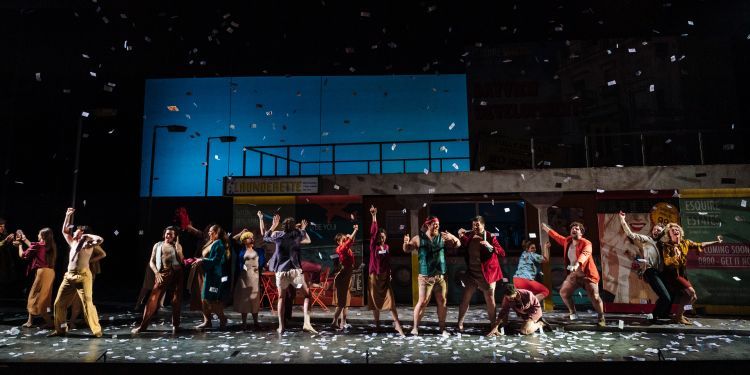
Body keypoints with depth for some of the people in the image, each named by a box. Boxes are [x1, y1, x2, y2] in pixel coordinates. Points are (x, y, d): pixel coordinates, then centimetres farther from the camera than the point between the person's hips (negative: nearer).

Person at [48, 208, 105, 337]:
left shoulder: (88, 243, -3)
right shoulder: (73, 243, 18)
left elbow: (100, 239, -24)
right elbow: (64, 231, 27)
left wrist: (88, 235, -8)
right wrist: (68, 215, 22)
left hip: (83, 276, -8)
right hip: (69, 276, 8)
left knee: (87, 304, -9)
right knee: (59, 303, 9)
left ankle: (97, 331, -6)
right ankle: (59, 330, 21)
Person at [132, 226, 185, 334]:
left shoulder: (177, 246, 10)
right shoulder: (158, 245, 11)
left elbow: (182, 261, -1)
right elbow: (151, 262, 7)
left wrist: (177, 247, -8)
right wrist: (156, 273, -8)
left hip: (176, 274, 0)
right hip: (162, 274, 0)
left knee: (176, 300, 3)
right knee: (153, 299, -5)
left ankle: (175, 325, 12)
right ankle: (143, 325, 4)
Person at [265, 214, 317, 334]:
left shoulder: (277, 235, 5)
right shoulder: (297, 234, 2)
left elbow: (265, 237, 25)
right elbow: (308, 240, 20)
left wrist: (273, 225, 29)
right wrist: (303, 229, 30)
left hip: (280, 271, 3)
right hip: (294, 270, -2)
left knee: (281, 298, 16)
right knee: (307, 294, 5)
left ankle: (281, 326, 15)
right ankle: (306, 323, -9)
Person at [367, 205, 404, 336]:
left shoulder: (387, 247, 6)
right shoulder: (373, 246, -6)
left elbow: (388, 262, 13)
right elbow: (373, 232, -19)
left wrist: (390, 273, 13)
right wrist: (374, 217, -29)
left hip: (385, 276, 3)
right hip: (374, 276, -2)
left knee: (391, 300, -4)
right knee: (375, 301, 7)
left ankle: (397, 324, -2)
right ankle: (377, 324, 20)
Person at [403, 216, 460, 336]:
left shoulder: (442, 237, 5)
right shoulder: (419, 238, 0)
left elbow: (457, 244, 5)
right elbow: (407, 249, -1)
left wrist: (452, 237, -18)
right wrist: (406, 243, -25)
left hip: (441, 275, 3)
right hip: (425, 276, -3)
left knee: (442, 302, 8)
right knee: (422, 302, -5)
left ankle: (442, 328, 21)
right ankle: (415, 327, 7)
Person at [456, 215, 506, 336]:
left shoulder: (490, 237, -10)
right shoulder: (469, 236, 1)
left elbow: (502, 252, -17)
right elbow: (463, 247, 17)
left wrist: (490, 247, -35)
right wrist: (460, 236, -1)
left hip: (487, 273, -3)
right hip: (471, 273, 3)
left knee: (490, 300, 3)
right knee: (465, 299, 6)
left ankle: (493, 327, 15)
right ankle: (460, 324, 18)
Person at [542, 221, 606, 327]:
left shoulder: (586, 243, -17)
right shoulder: (567, 241, 4)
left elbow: (585, 254, -37)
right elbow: (558, 237, 24)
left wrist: (577, 264, -55)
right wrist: (547, 229, 33)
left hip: (587, 274, -7)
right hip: (573, 274, 7)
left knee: (594, 297, -11)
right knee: (563, 292, 6)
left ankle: (601, 319, 9)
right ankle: (573, 314, 23)